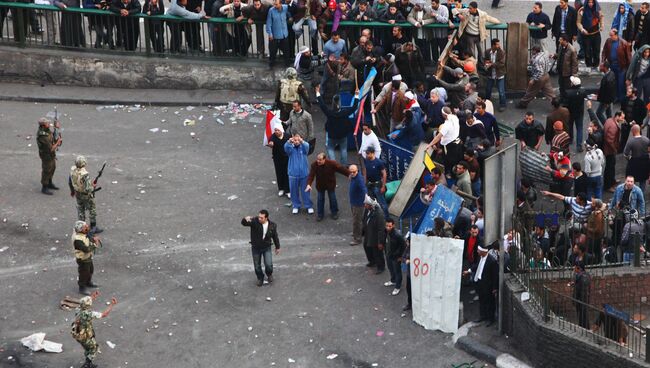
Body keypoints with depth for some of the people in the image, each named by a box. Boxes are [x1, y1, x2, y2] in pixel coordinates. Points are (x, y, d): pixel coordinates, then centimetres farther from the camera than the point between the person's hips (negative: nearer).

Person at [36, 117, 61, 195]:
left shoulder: (47, 130, -7)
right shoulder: (43, 137, -36)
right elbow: (51, 149, -31)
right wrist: (57, 142, -19)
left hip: (52, 154, 9)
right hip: (46, 155, -9)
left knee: (52, 168, 24)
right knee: (46, 171, 6)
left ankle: (49, 183, 43)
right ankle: (44, 188, 23)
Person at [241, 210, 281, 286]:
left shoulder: (272, 225, -14)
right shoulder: (254, 222, -21)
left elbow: (275, 237, 2)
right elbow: (243, 223, -36)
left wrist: (277, 247, 12)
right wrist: (245, 219, -60)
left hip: (267, 248, 0)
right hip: (256, 248, 0)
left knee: (269, 265, -11)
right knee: (257, 266, 11)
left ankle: (269, 275, 25)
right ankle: (260, 278, 41)